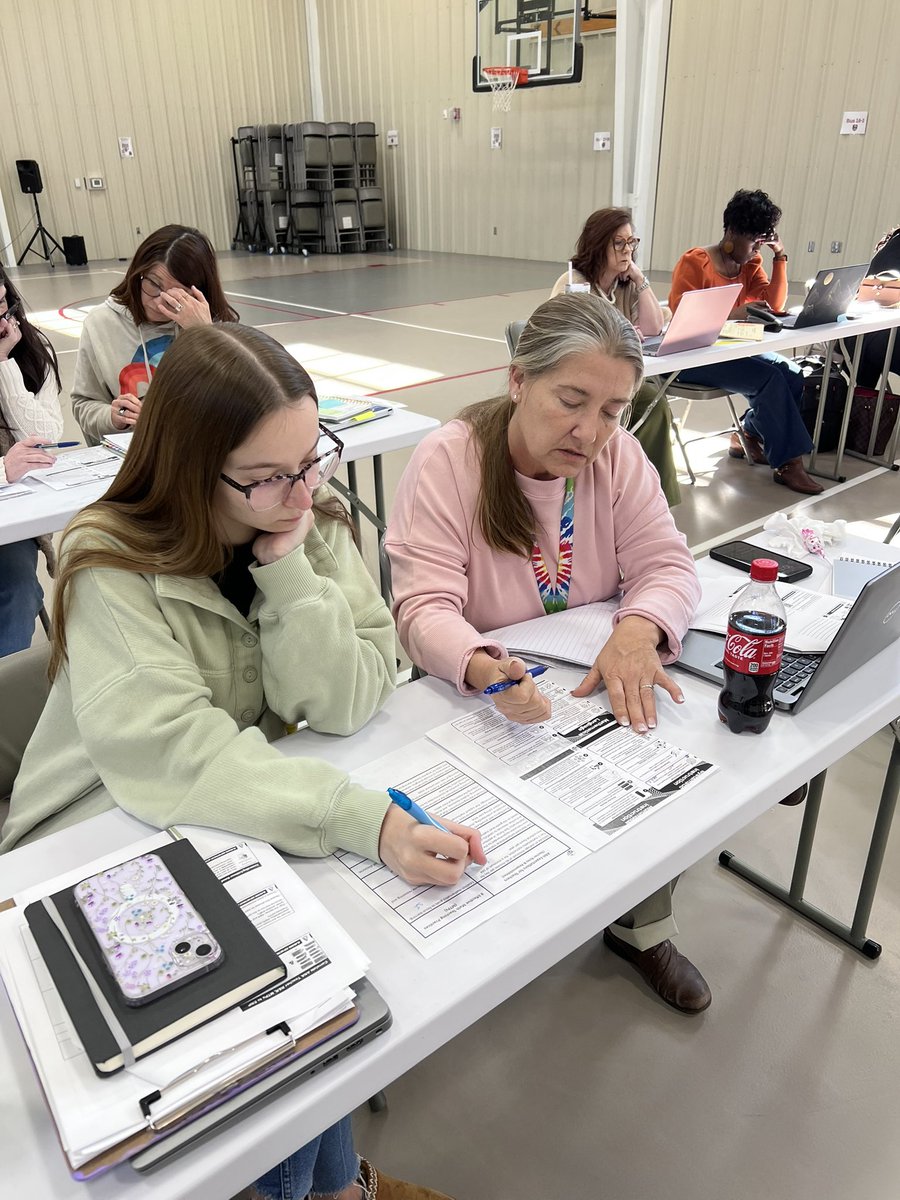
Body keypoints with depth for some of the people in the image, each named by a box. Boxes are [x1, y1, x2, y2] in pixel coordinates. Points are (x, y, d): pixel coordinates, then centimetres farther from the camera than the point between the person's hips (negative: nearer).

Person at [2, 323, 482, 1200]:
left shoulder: (313, 522, -8)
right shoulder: (111, 563, -21)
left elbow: (345, 705, -15)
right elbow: (179, 757, -33)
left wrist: (288, 568, -27)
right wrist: (366, 821, -44)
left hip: (246, 816, 4)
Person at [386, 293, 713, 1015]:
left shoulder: (616, 455, -4)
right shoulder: (446, 461, -17)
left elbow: (667, 563, -7)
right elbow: (426, 607, -23)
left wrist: (636, 632, -31)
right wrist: (485, 668, -45)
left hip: (602, 683, 4)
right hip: (477, 695, -4)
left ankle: (643, 929, 15)